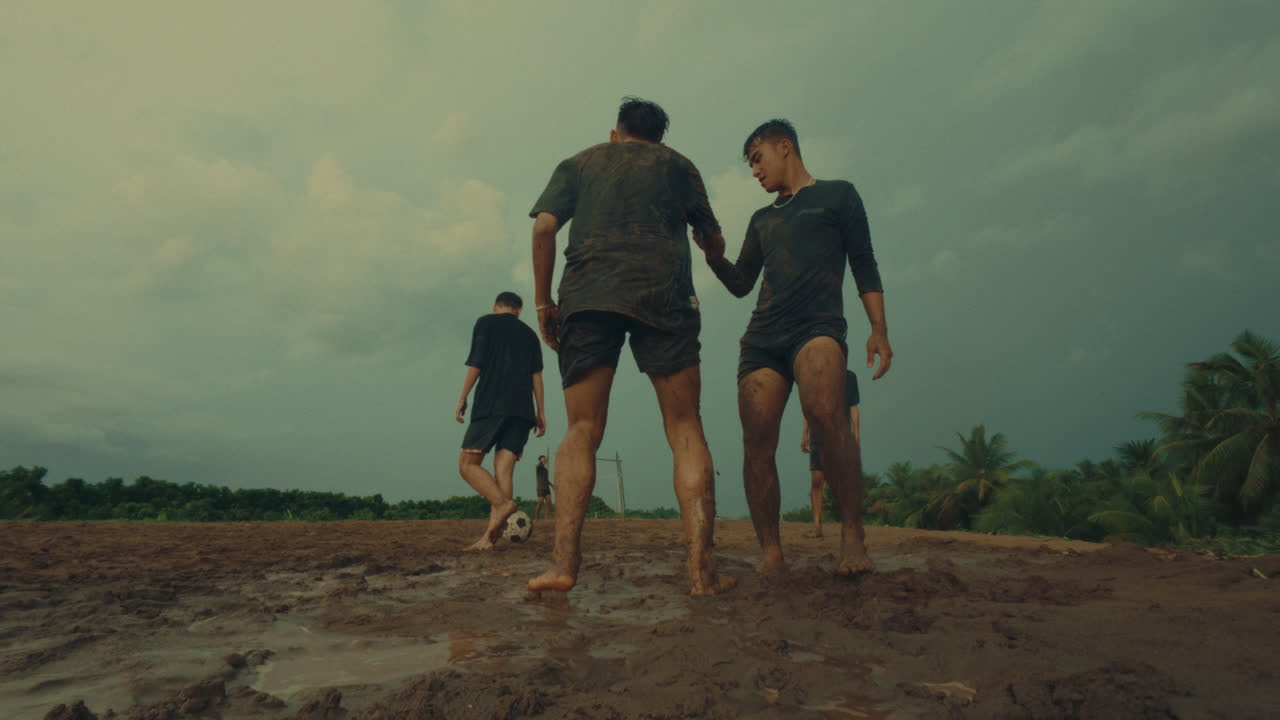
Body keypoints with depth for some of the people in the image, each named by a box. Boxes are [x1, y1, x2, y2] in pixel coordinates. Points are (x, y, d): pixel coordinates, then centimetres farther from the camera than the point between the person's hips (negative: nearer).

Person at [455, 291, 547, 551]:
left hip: (491, 404, -4)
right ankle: (490, 535, -14)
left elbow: (476, 364, -1)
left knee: (468, 463, 0)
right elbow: (536, 375, 12)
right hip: (522, 409, 5)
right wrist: (540, 412, 11)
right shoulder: (529, 334, 21)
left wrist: (462, 398, 4)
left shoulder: (486, 322, 9)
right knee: (503, 469, -3)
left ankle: (503, 503, -24)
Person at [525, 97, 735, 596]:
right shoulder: (676, 164, 23)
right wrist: (716, 256, 48)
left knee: (582, 432, 3)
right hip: (662, 295, -1)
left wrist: (543, 300, 11)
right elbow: (714, 242, 25)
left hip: (586, 295, 1)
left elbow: (544, 227, 8)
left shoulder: (578, 164, 24)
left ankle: (563, 560, -9)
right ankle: (701, 567, -7)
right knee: (685, 430, 0)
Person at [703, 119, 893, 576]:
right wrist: (711, 251, 9)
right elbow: (741, 284, 27)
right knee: (757, 444, -9)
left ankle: (852, 538, -18)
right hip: (762, 336, 5)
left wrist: (879, 329, -3)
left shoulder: (837, 194, 16)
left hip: (817, 325, -5)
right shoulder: (762, 219, 29)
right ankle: (771, 556, -1)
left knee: (824, 414, -31)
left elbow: (864, 265, 10)